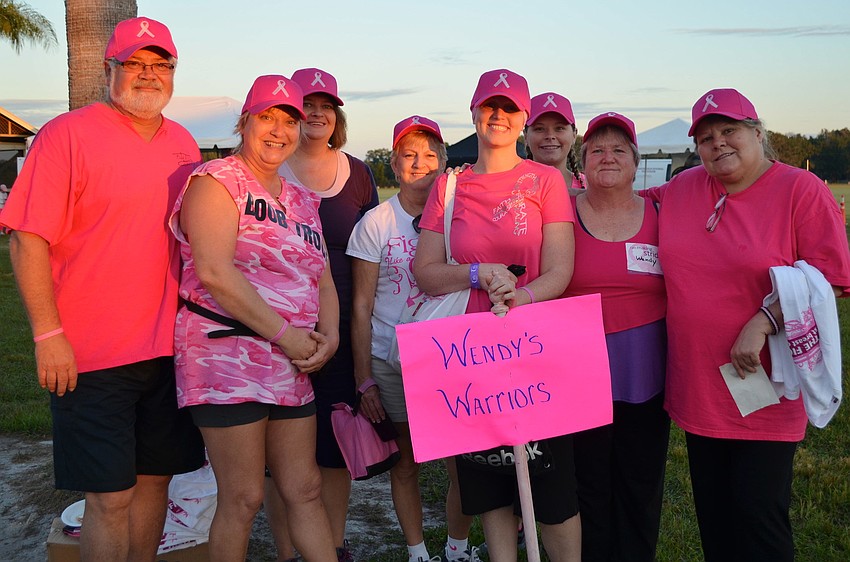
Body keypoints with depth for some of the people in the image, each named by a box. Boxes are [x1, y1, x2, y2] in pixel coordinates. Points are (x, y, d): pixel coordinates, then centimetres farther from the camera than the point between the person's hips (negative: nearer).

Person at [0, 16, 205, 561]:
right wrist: (48, 334, -15)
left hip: (169, 348, 6)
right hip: (90, 353, -6)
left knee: (155, 477, 15)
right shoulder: (68, 134, -7)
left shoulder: (183, 144, 11)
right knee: (110, 496, -1)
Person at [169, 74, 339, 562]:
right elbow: (214, 271, -17)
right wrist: (286, 334, -16)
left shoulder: (302, 201, 18)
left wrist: (329, 335, -3)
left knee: (305, 490, 12)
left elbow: (323, 279, 17)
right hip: (228, 354, -7)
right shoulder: (217, 180, -5)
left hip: (293, 365, 7)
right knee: (243, 499, 0)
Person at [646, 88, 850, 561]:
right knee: (713, 515, 16)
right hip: (698, 392, 5)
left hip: (766, 391, -5)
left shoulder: (802, 190, -8)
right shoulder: (682, 189, 6)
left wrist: (762, 324, -21)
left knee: (758, 515, 1)